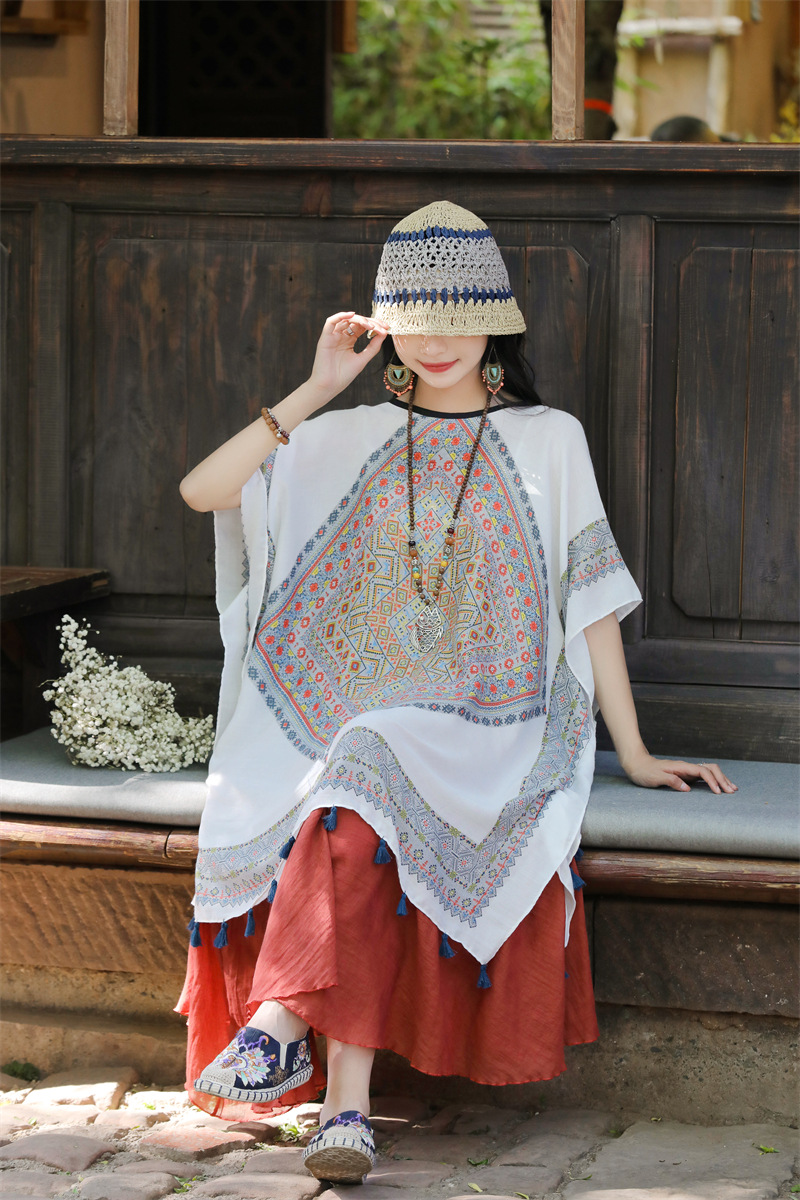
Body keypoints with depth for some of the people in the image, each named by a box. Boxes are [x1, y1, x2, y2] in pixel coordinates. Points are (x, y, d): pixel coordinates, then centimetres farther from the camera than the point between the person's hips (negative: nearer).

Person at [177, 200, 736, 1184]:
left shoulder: (547, 441, 13)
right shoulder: (349, 442, 17)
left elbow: (591, 603, 10)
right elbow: (201, 492, 3)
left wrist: (635, 753, 4)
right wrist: (316, 392, 0)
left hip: (486, 725, -2)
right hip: (348, 710, 2)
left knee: (368, 771, -36)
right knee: (362, 822, -33)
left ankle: (286, 1020, -44)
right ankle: (347, 1103, -42)